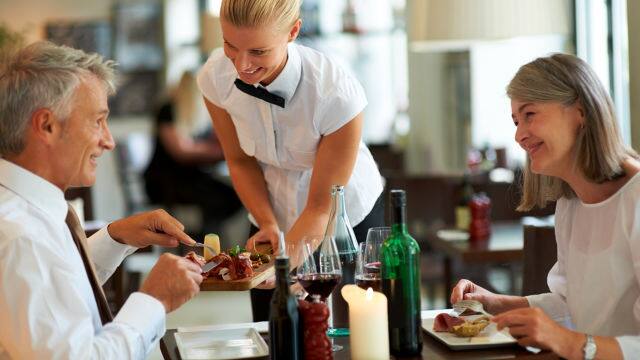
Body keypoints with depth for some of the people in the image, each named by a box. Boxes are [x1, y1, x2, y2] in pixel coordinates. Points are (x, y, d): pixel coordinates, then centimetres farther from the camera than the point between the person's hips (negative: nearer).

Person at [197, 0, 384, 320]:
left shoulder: (337, 95, -33)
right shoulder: (215, 76, -21)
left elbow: (322, 206, -24)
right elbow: (240, 161, -4)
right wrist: (268, 225, -16)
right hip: (273, 216, 3)